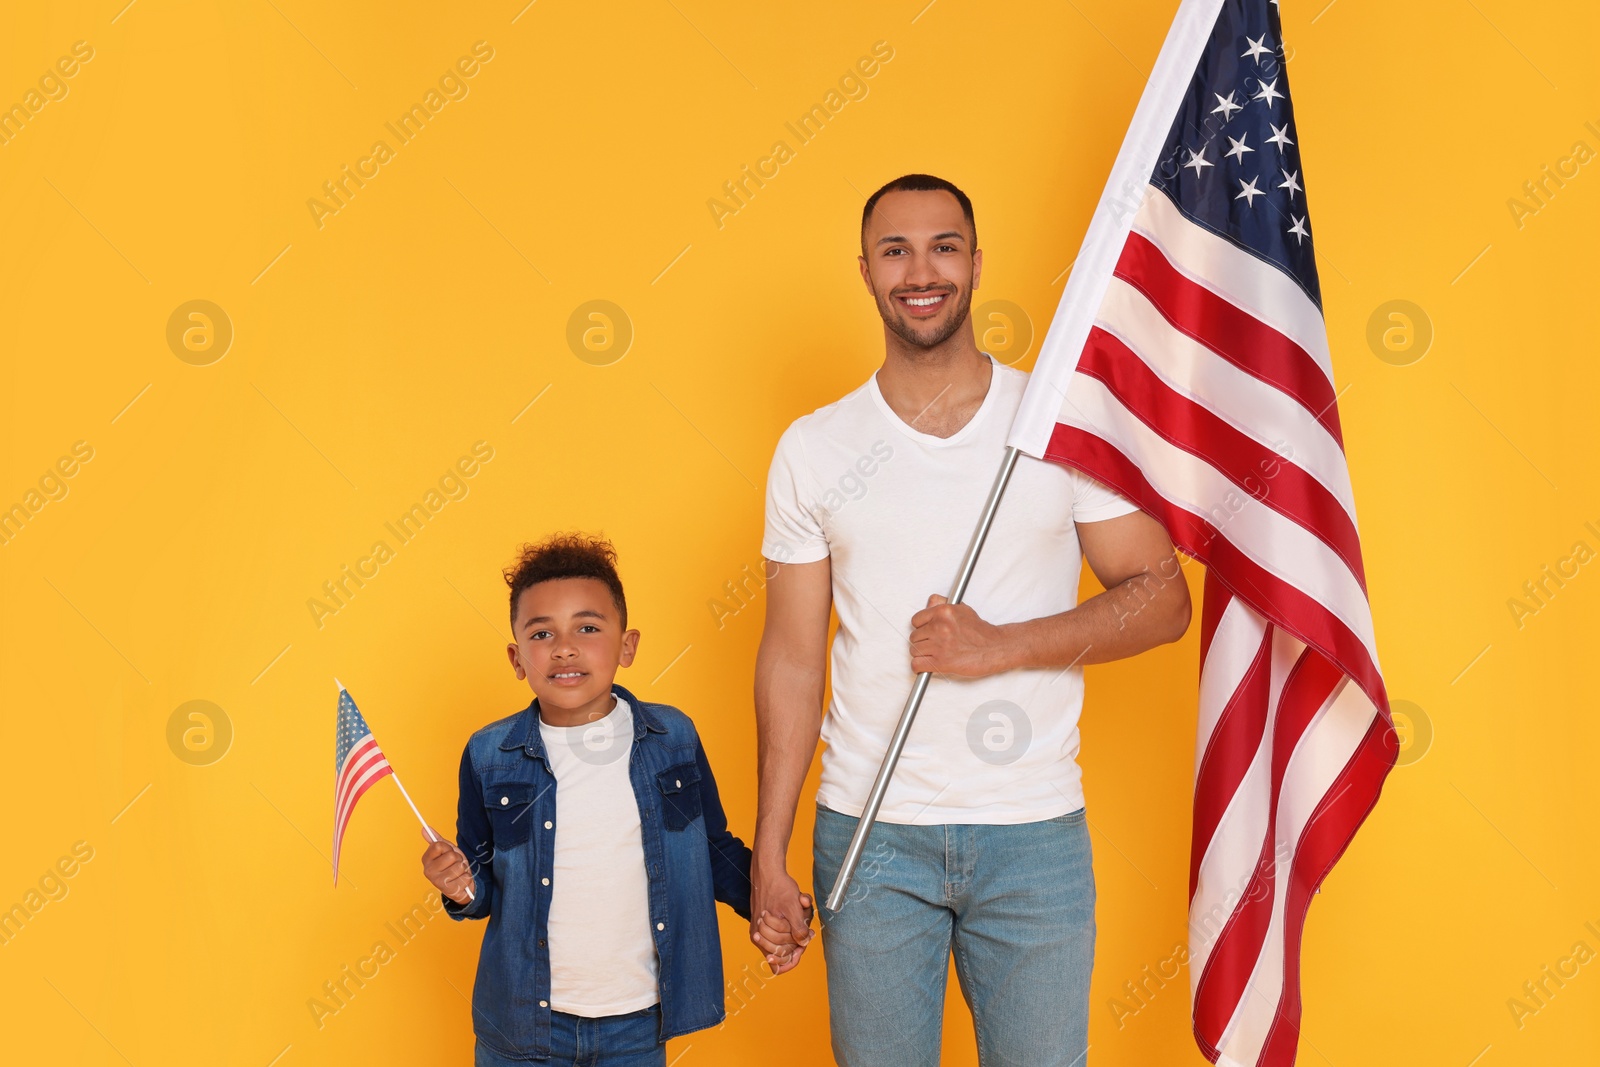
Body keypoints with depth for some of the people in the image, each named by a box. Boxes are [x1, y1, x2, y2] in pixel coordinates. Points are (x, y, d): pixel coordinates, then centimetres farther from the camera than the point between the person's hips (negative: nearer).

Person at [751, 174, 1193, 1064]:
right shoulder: (815, 448, 3)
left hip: (1036, 832, 0)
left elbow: (1163, 598, -1)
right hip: (868, 829, 1)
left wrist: (1001, 646, -14)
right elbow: (792, 657, 4)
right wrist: (769, 856, 1)